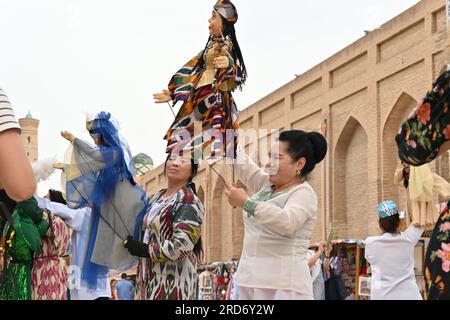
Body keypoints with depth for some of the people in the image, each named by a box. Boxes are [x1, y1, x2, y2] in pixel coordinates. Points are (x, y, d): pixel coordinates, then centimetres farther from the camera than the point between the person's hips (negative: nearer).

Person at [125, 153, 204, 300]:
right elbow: (144, 229, 27)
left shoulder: (189, 202, -12)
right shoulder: (156, 197, 13)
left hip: (172, 283, -8)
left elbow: (181, 247, -21)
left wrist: (145, 250, -13)